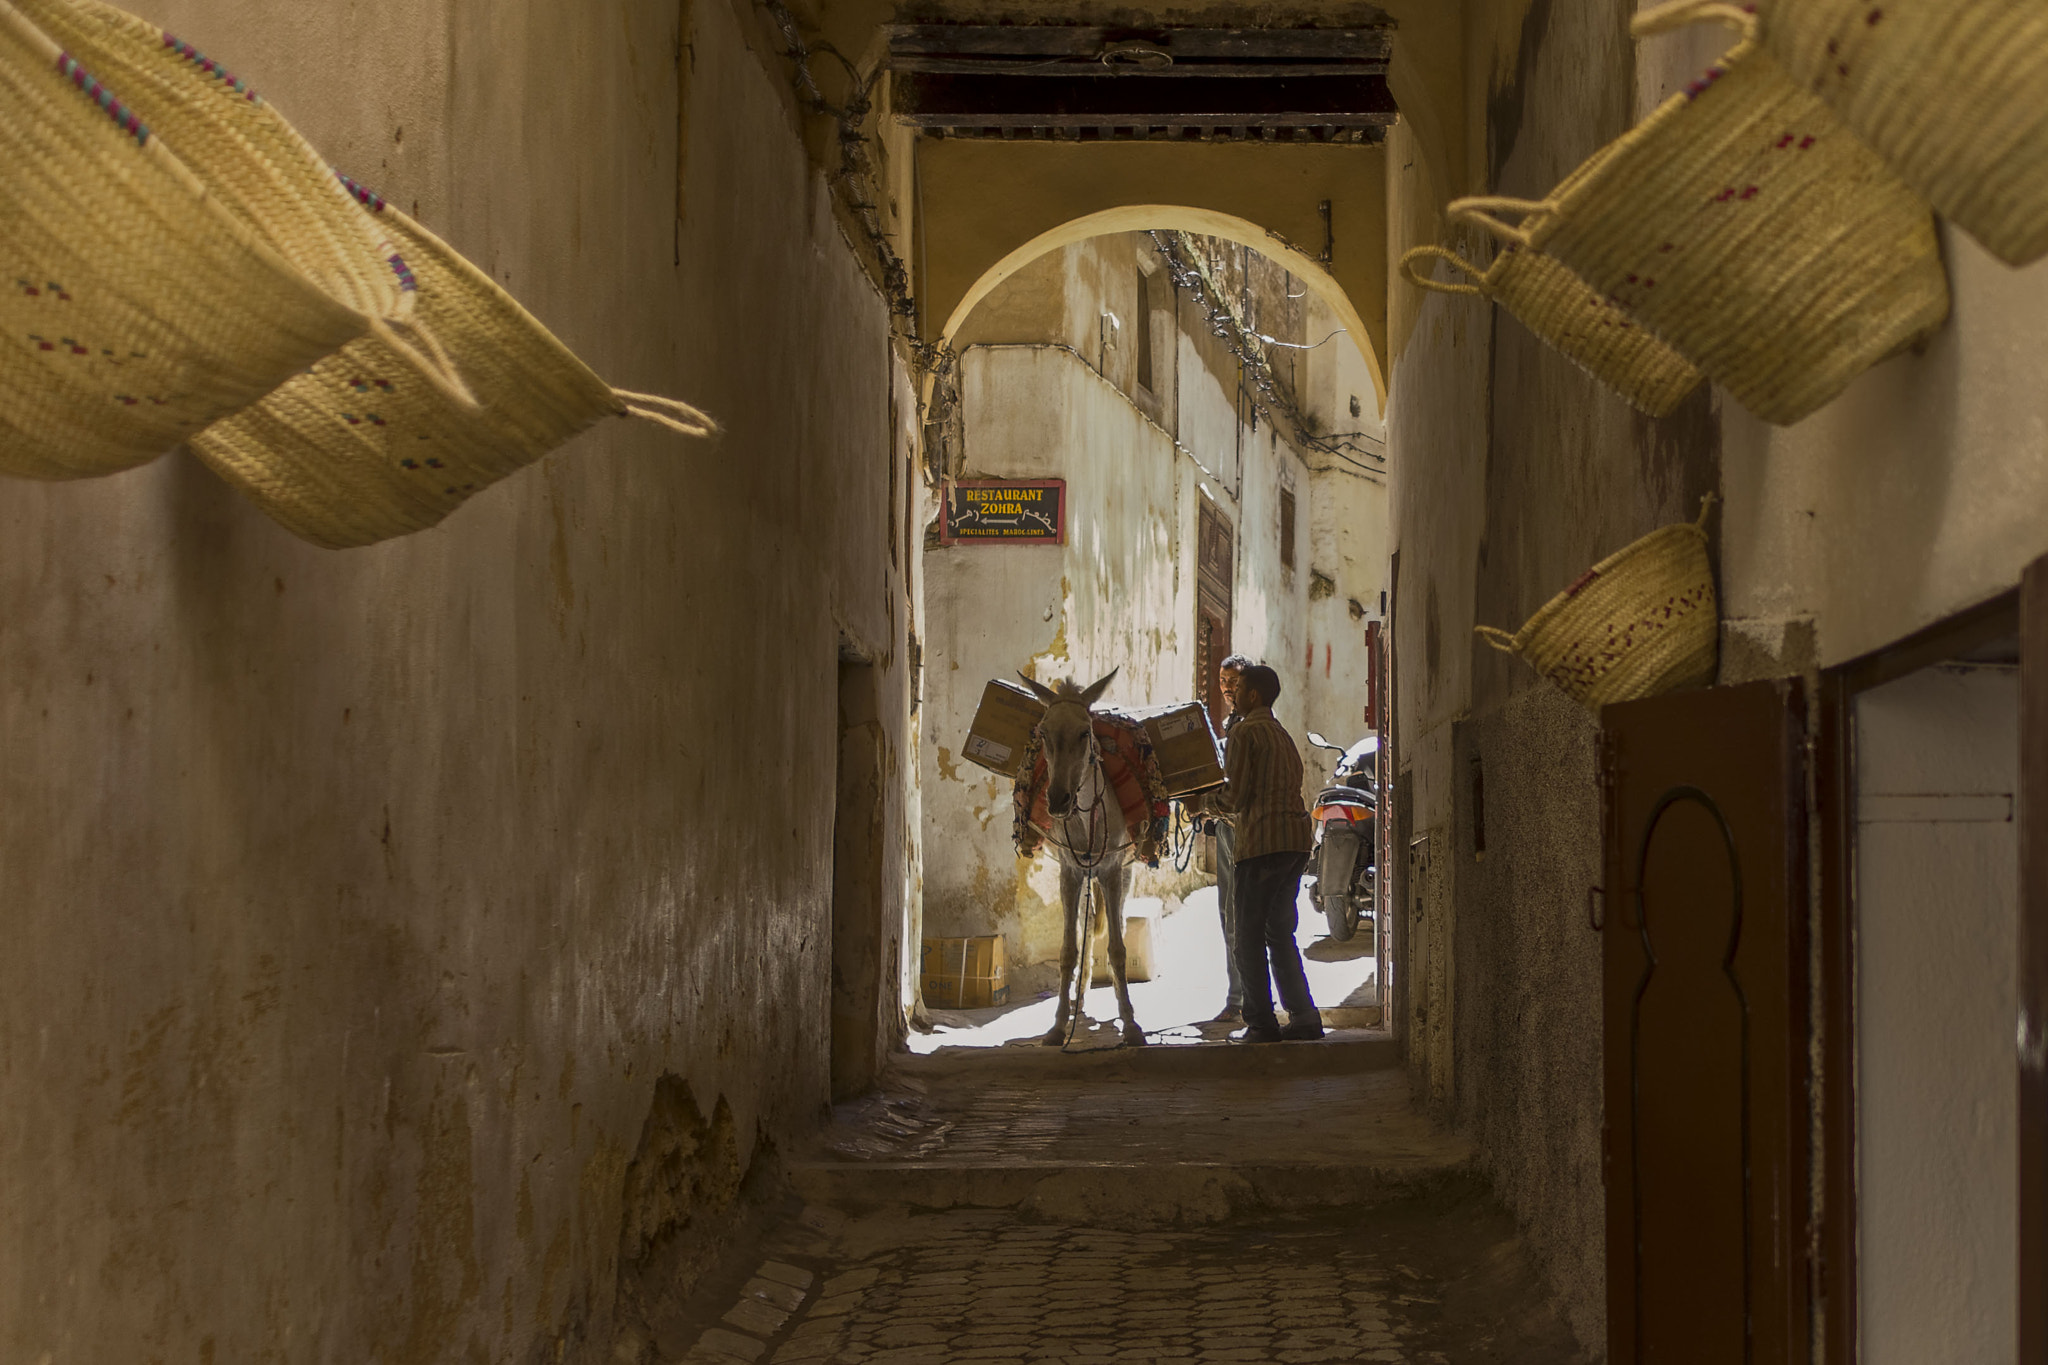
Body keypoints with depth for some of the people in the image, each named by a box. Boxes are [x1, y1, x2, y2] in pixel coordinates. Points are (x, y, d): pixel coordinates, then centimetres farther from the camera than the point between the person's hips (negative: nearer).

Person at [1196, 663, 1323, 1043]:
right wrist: (1220, 804, 24)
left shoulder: (1244, 731, -6)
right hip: (1296, 840, 8)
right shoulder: (1283, 735, 21)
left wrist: (1203, 800, 7)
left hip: (1261, 841, -8)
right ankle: (1304, 1017, 10)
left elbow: (1235, 797, -11)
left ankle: (1261, 1022, -5)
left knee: (1249, 935, -3)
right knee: (1280, 933, 14)